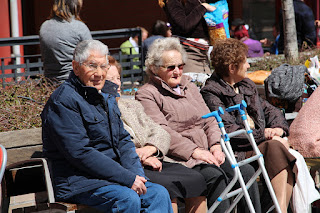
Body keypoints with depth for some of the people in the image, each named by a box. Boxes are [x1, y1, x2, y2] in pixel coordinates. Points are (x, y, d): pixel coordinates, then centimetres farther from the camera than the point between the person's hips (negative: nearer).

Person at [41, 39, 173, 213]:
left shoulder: (106, 98, 17)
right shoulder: (63, 101, -12)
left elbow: (123, 140, 17)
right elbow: (80, 153, -19)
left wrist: (136, 174, -4)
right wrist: (128, 178, -20)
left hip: (111, 176, 8)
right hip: (78, 182, -8)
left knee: (159, 193, -12)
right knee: (128, 198, -30)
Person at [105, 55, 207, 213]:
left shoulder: (132, 105, 25)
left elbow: (161, 133, 18)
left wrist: (150, 148, -4)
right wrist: (139, 156, -17)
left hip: (151, 162, 7)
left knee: (196, 179, -15)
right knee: (167, 185, -31)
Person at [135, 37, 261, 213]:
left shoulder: (189, 87, 25)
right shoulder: (146, 95, 1)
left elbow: (209, 120, 21)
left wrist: (215, 145, 0)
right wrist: (194, 151, -20)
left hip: (206, 153, 7)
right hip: (180, 158, -7)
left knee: (246, 171, -15)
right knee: (215, 175, -32)